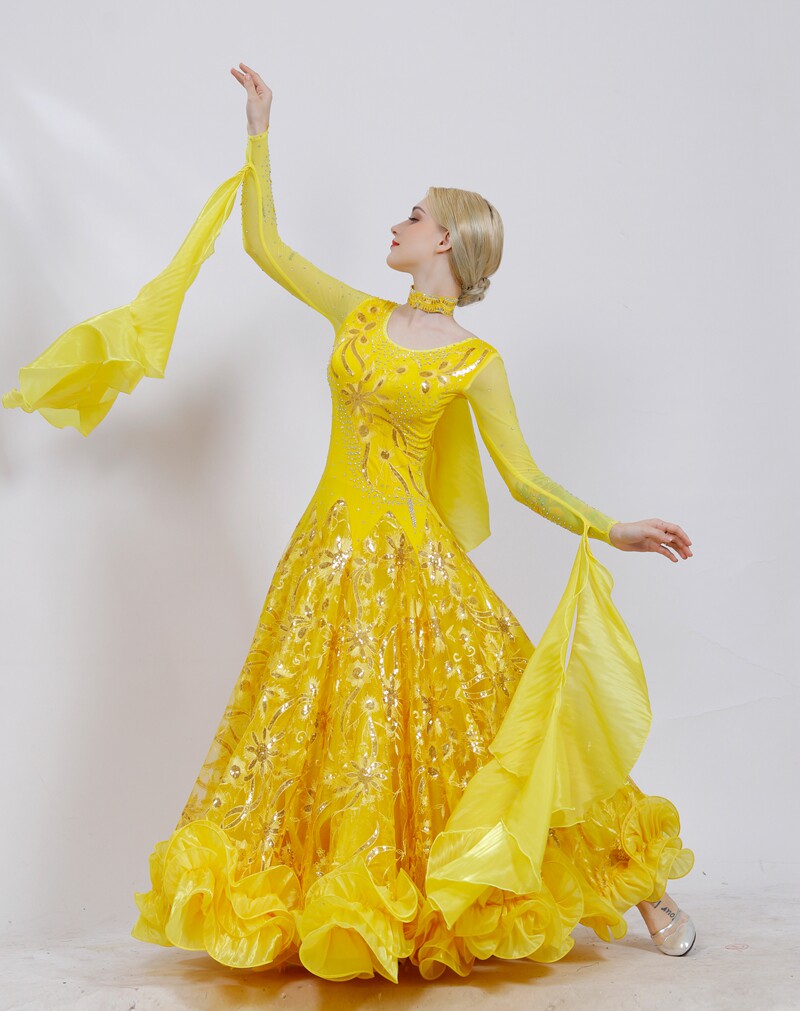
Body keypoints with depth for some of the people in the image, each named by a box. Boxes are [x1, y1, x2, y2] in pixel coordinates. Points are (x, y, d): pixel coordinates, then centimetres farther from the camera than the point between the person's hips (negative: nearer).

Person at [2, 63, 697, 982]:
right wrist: (260, 132, 18)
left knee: (490, 717, -1)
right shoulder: (359, 316, 8)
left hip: (414, 560, -4)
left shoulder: (476, 361, -3)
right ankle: (326, 911, 27)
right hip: (333, 554, 4)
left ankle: (639, 890, 13)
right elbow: (262, 243, 14)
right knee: (328, 731, 8)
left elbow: (527, 481, -4)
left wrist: (611, 529, -15)